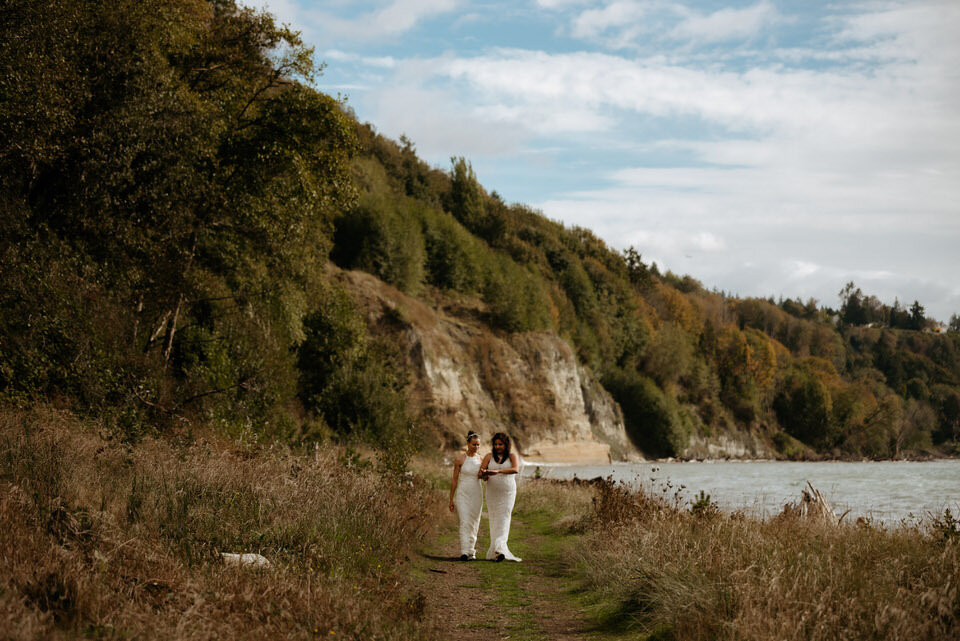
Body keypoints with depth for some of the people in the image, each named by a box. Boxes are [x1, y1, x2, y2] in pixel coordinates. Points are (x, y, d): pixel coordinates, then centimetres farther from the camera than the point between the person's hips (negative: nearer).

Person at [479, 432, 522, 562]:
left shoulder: (513, 456, -1)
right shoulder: (489, 457, 5)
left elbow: (516, 469, -21)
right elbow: (480, 474, 2)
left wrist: (497, 471, -33)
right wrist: (484, 474, -24)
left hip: (507, 494, -3)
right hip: (492, 493, 3)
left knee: (503, 520, -13)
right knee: (494, 521, 2)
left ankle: (499, 549, -23)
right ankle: (501, 550, 8)